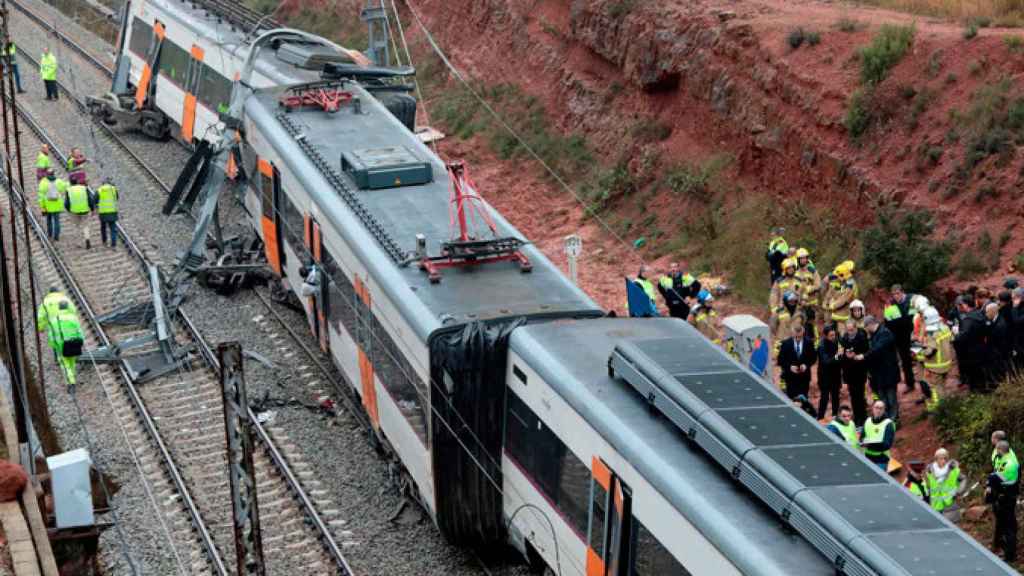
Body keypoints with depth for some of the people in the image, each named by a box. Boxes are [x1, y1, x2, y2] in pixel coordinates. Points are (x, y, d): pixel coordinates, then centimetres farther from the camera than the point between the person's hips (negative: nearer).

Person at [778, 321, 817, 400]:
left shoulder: (809, 343, 0)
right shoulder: (786, 343, -4)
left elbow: (813, 357, 6)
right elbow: (781, 360, -2)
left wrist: (806, 365, -11)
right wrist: (790, 367, -17)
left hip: (804, 376, 1)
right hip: (790, 376, -1)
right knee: (790, 399, 1)